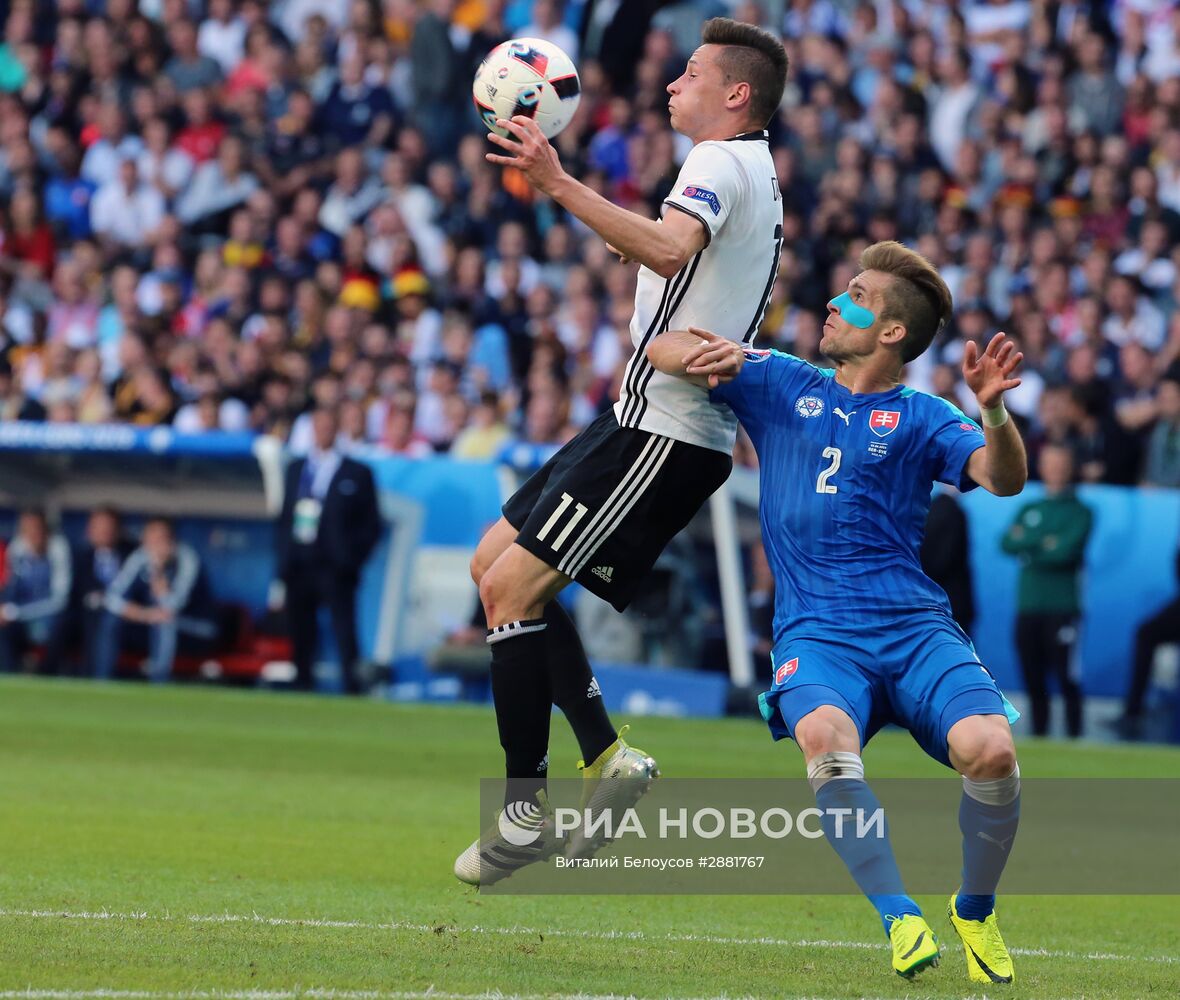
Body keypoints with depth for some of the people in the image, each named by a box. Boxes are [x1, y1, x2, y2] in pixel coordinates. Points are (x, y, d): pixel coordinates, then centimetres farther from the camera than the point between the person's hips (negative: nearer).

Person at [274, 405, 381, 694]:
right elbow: (283, 517, 19)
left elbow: (371, 524, 3)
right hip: (298, 567, 4)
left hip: (335, 569, -4)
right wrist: (283, 559, 8)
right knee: (301, 637, 5)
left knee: (344, 634, -12)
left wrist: (351, 558, -7)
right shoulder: (295, 469, 19)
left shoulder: (357, 473, 5)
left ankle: (352, 690, -15)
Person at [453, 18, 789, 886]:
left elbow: (669, 250, -33)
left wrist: (558, 183, -35)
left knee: (514, 584, -12)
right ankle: (604, 752, 9)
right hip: (648, 421, 11)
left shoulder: (723, 162, -12)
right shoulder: (749, 172, 21)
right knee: (497, 564, 12)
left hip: (666, 434, -11)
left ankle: (526, 808, -9)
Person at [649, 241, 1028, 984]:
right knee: (825, 737, -35)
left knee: (990, 750, -27)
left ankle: (977, 912, 1)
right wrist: (713, 357, -8)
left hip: (915, 625, 0)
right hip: (816, 633, 0)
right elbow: (663, 349, 14)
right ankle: (901, 921, -24)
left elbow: (1004, 480, -5)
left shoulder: (920, 419, 11)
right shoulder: (782, 385, 18)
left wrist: (993, 411, -25)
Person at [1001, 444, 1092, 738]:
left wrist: (1026, 543, -1)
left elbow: (1065, 551, -11)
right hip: (1028, 607, 5)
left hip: (1062, 607, -5)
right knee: (1034, 681, 7)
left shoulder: (1079, 512, 3)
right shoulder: (1029, 510, 17)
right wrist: (1044, 542, -9)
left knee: (1067, 678, -9)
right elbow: (1007, 543, 2)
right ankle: (1038, 736, 12)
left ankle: (1074, 736, -8)